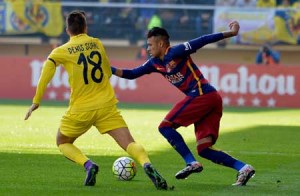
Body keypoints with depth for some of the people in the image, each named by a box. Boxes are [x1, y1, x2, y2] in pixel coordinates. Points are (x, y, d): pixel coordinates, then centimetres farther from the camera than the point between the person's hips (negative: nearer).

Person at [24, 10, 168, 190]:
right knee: (130, 143, -5)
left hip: (80, 109, -1)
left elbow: (46, 73, -14)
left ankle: (88, 165, -6)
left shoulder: (61, 52, 0)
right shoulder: (97, 43, 9)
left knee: (63, 143, 21)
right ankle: (146, 164, -36)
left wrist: (36, 102, -10)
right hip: (106, 105, 1)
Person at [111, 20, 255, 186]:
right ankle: (243, 168, -7)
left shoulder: (175, 53, -5)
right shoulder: (155, 63, 19)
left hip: (201, 95, -9)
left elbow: (203, 41, -8)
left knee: (165, 126, -6)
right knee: (204, 150, 1)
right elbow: (132, 74, 24)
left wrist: (230, 33, -11)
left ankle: (191, 163, -13)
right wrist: (109, 69, 14)